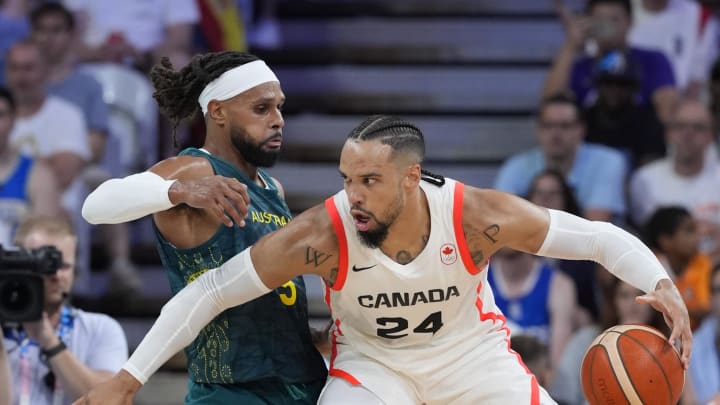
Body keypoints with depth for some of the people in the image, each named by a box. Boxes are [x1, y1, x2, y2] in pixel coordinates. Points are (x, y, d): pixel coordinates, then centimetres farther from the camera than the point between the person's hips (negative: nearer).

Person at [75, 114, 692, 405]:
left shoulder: (478, 215, -28)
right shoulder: (323, 234, -30)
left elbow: (597, 236, -18)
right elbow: (209, 291, -24)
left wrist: (658, 282, -37)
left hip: (472, 351, 1)